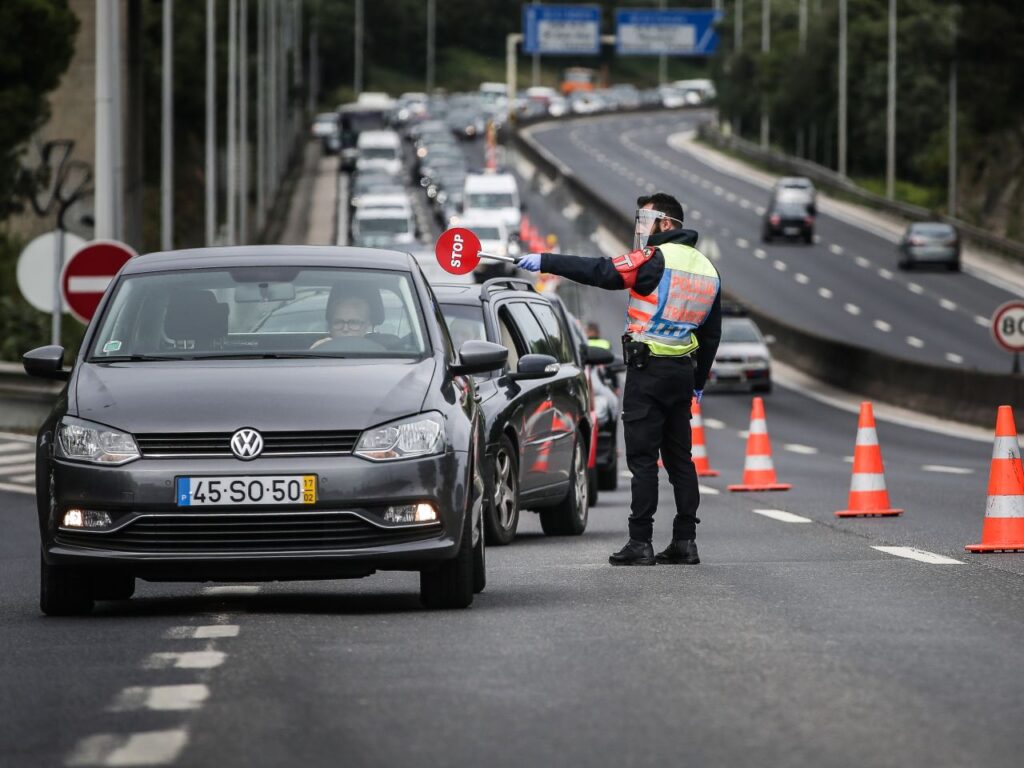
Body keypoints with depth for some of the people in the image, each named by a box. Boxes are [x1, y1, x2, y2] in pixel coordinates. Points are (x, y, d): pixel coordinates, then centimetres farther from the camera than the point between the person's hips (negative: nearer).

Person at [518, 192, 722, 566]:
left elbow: (598, 272, -18)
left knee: (642, 457, -5)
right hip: (683, 370, 8)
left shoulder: (655, 259, -11)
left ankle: (640, 543, -7)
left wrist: (546, 262, -13)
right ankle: (685, 542, 10)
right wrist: (699, 381, 26)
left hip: (649, 369, -8)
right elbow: (711, 333, 19)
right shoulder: (706, 268, 14)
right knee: (678, 456, 12)